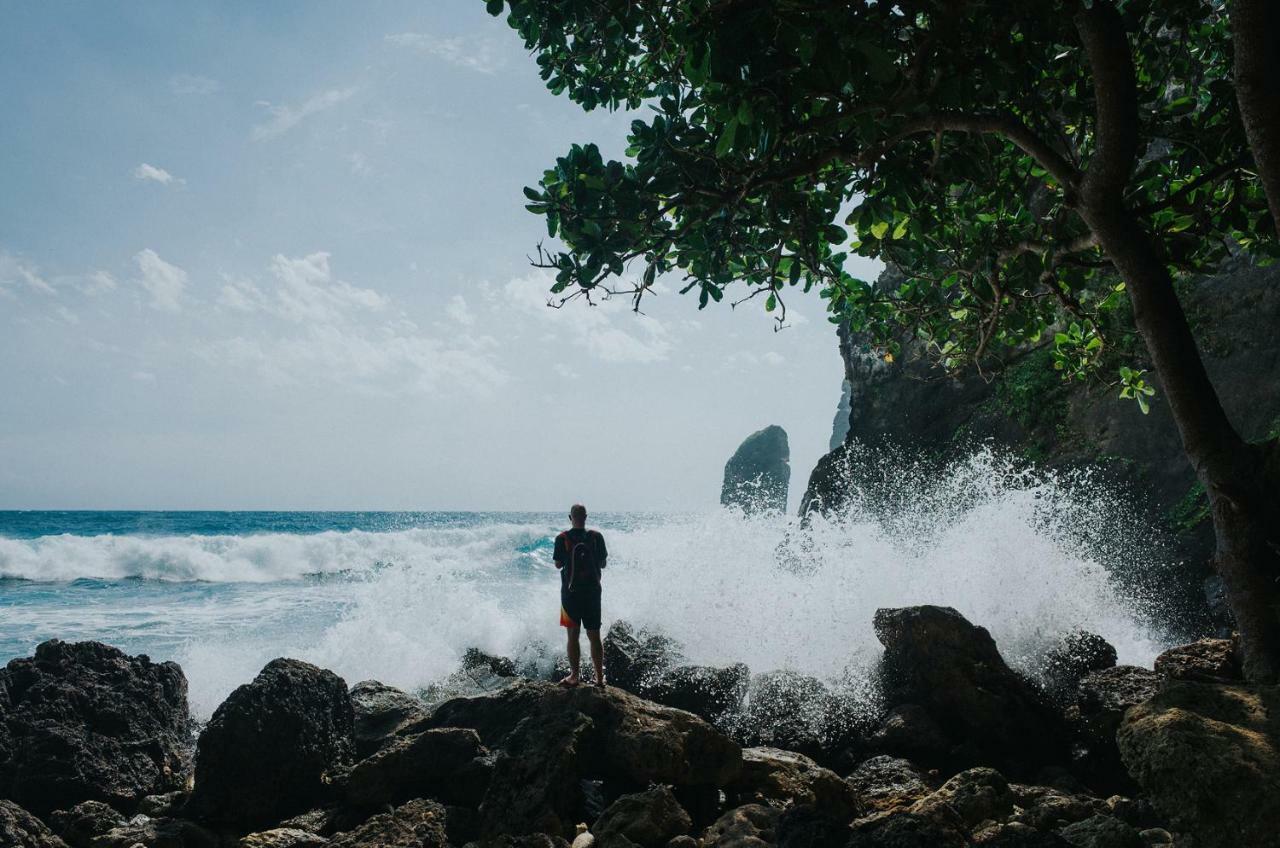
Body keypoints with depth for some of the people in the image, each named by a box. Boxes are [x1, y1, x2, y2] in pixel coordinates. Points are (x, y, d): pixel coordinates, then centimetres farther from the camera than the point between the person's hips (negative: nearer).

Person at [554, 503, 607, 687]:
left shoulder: (562, 538, -7)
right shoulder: (596, 537, -4)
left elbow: (558, 564, -1)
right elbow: (603, 564, 2)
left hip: (571, 591, -1)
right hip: (593, 591, 2)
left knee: (573, 635, 6)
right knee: (594, 636, 8)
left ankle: (574, 676, 7)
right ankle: (600, 678, 10)